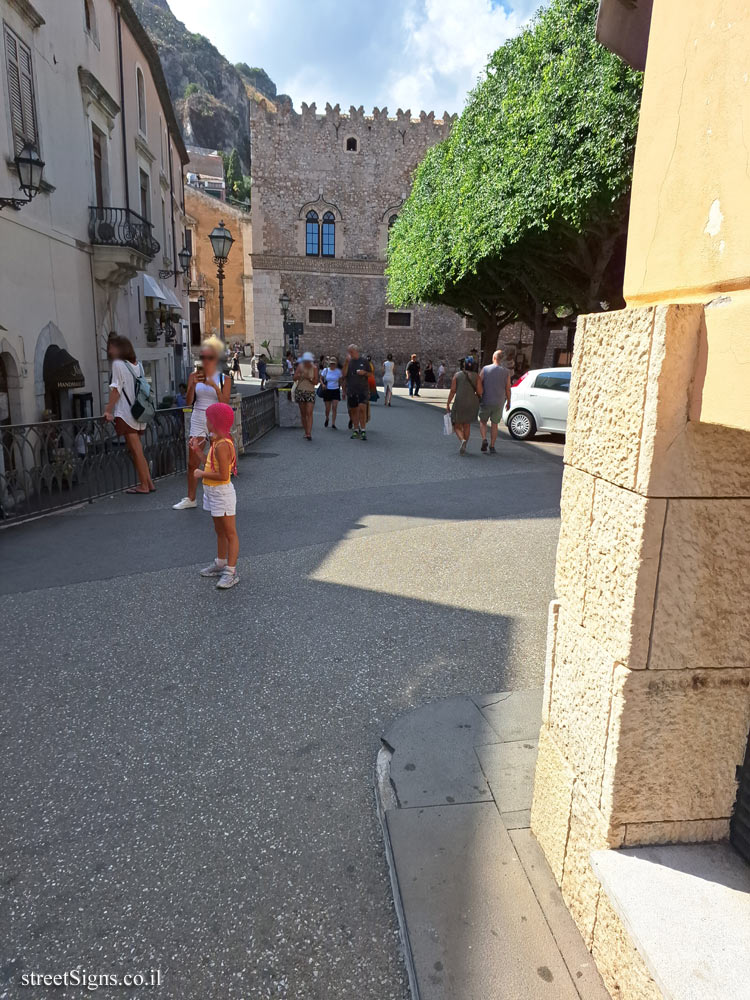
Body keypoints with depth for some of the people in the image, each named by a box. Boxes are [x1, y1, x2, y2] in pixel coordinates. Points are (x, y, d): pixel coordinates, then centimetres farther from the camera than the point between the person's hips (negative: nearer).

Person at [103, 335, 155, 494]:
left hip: (126, 413, -8)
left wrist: (109, 410, -11)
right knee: (136, 450, 14)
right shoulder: (138, 364, 13)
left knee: (136, 450, -3)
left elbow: (116, 389, -12)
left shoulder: (118, 364, -8)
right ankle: (148, 482, 15)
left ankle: (144, 485, 2)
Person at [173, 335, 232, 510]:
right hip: (198, 421, 2)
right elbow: (189, 401, -1)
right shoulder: (194, 376, 5)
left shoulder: (224, 379, 0)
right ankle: (190, 499, 15)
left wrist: (214, 386, -21)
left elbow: (225, 403, -10)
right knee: (192, 462, 4)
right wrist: (193, 385, -17)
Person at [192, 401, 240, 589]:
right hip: (213, 493, 11)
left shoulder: (222, 445, -23)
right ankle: (220, 564, 36)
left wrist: (201, 473, -16)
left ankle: (231, 573, 3)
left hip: (222, 493, -11)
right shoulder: (216, 441, 9)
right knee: (219, 531, 22)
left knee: (230, 533, -2)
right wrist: (197, 450, 10)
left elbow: (223, 475, -27)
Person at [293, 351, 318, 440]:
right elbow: (295, 379, -3)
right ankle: (306, 432, 15)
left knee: (309, 413, -12)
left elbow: (316, 382, -4)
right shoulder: (300, 366, 1)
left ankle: (309, 433, -18)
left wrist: (308, 378, -19)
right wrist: (300, 375, -22)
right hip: (300, 391, 2)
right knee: (303, 413, 6)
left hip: (310, 392, -2)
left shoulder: (314, 368, -2)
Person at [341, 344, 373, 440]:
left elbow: (371, 374, 11)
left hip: (363, 390, -3)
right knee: (353, 411, 8)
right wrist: (347, 362, -11)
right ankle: (355, 430, 18)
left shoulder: (364, 362, 5)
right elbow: (344, 375, -5)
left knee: (362, 409, -14)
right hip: (351, 391, 3)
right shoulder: (348, 363, 9)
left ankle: (363, 431, -10)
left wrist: (364, 373, -10)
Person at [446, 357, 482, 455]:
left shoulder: (457, 375, -2)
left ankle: (463, 440, -21)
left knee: (457, 426, 8)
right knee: (467, 425, 19)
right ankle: (463, 447, 20)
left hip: (459, 404, -2)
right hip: (472, 404, 2)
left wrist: (448, 404, 0)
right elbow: (479, 392, -6)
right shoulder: (476, 376, -1)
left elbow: (452, 391, -6)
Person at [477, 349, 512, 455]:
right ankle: (492, 447, 11)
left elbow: (478, 385, -7)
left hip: (486, 402, -1)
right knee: (494, 425, 12)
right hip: (499, 403, 1)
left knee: (482, 422, 16)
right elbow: (508, 389, 0)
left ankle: (484, 439, -7)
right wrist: (508, 402, 12)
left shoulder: (485, 369, -5)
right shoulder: (506, 372, -2)